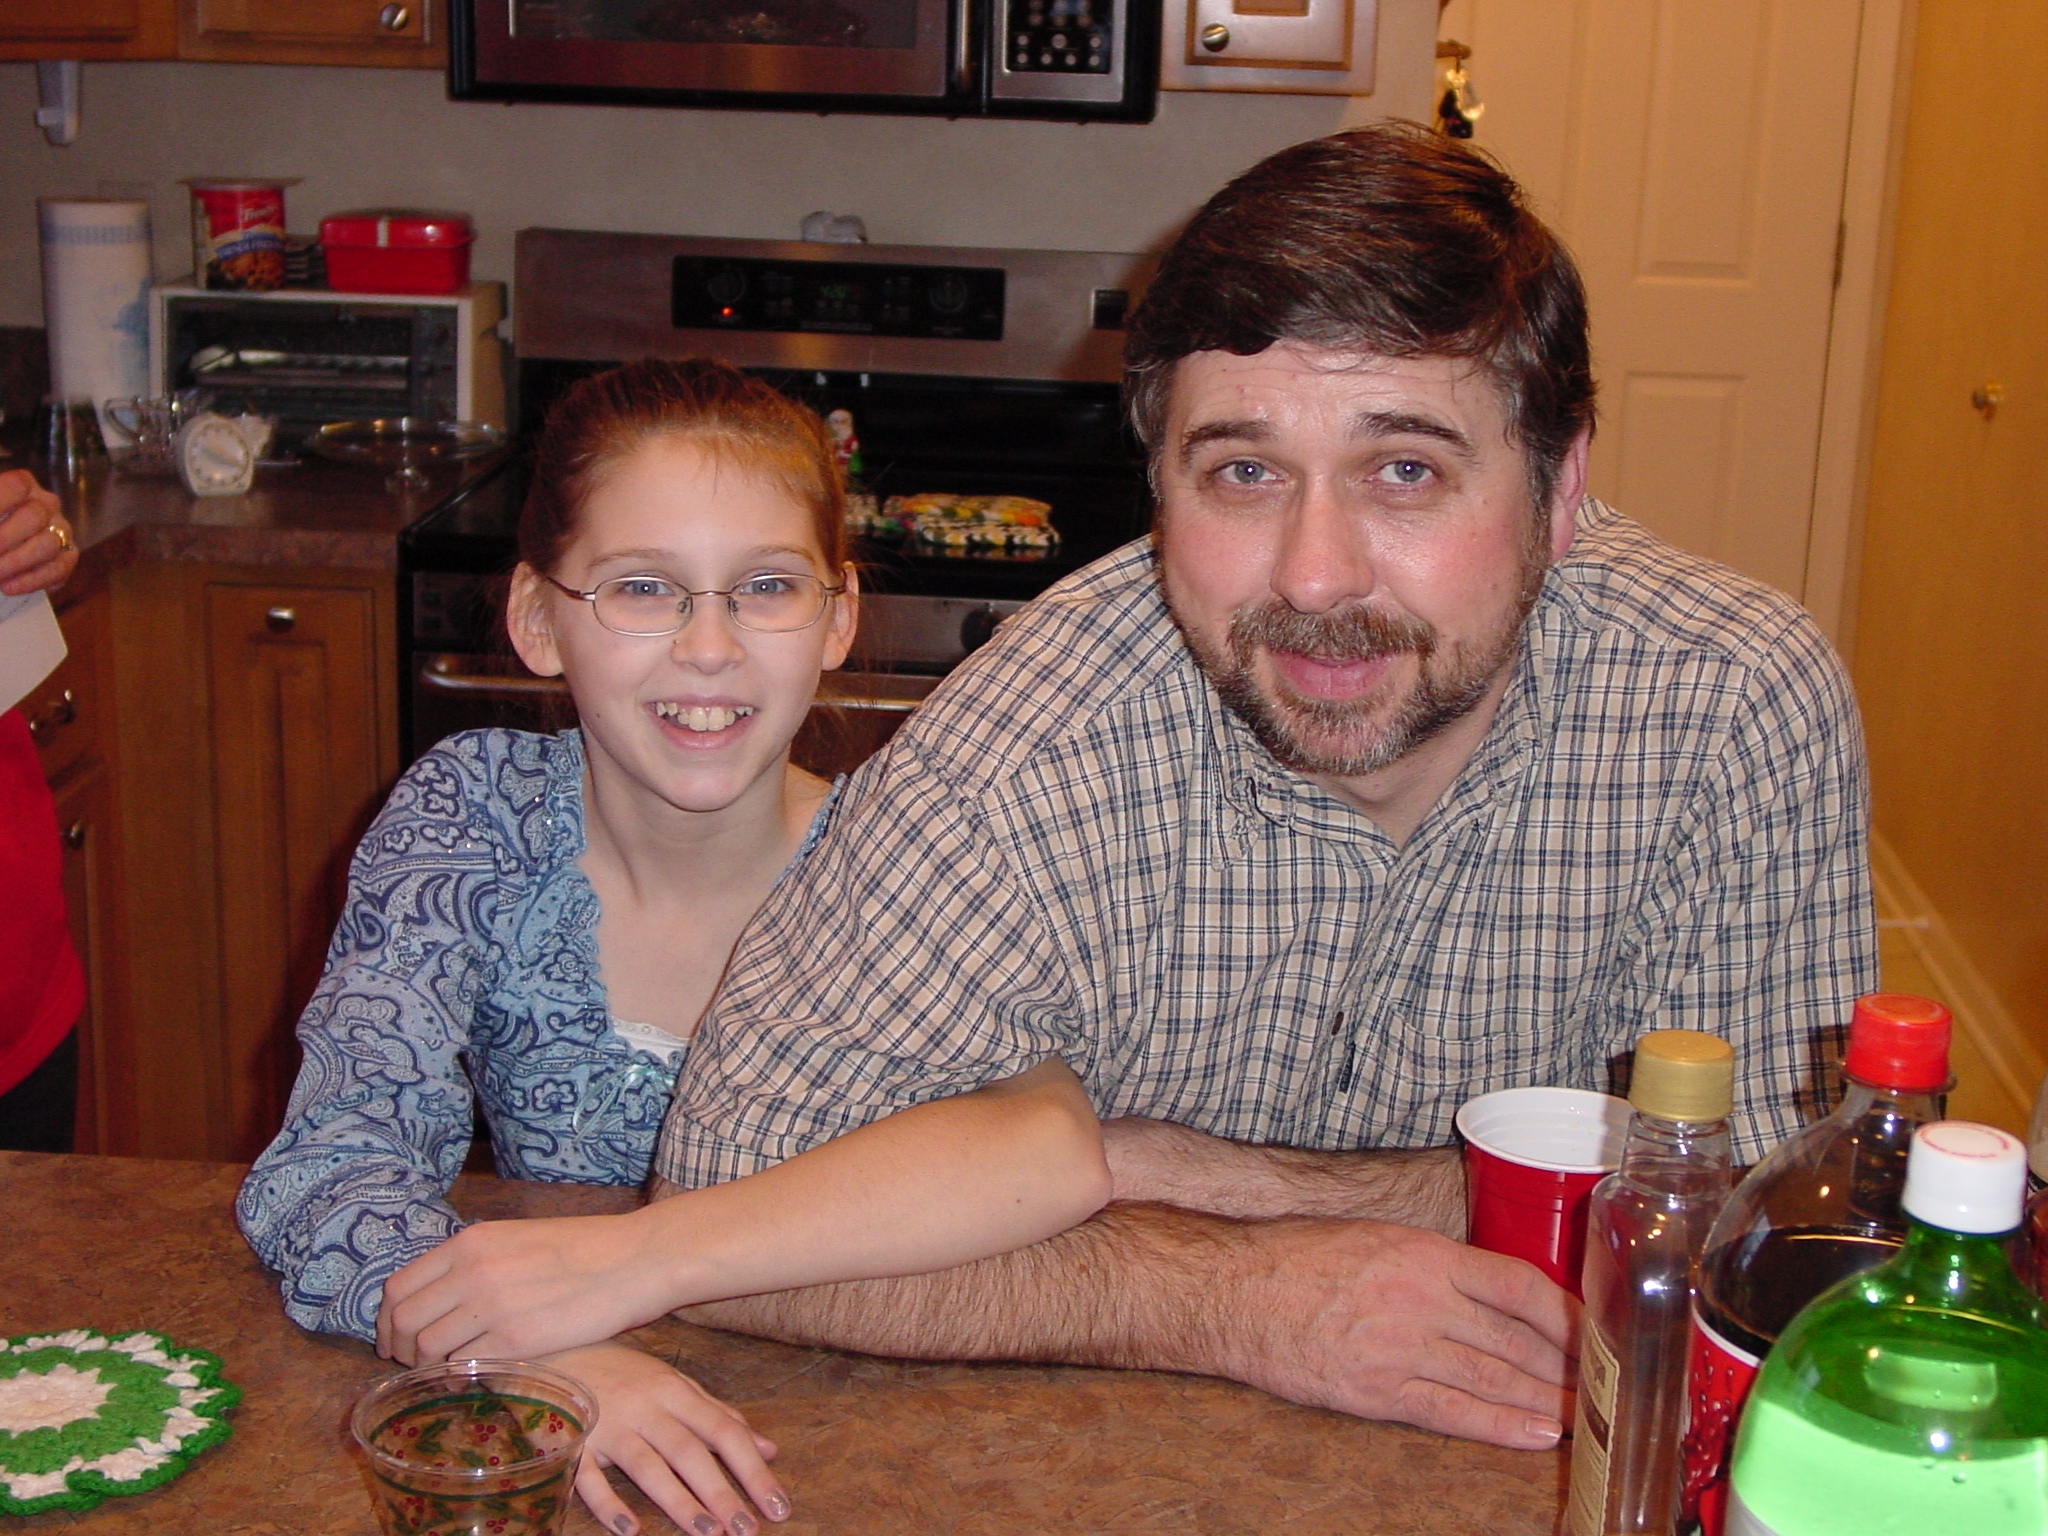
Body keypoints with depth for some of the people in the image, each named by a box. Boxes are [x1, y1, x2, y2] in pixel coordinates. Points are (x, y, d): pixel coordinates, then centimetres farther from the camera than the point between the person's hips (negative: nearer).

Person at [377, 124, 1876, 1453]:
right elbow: (729, 1191, -20)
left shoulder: (1748, 711, -17)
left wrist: (1188, 1173, -19)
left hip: (1530, 1460, 0)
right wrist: (1236, 1295, -25)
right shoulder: (1037, 756, -22)